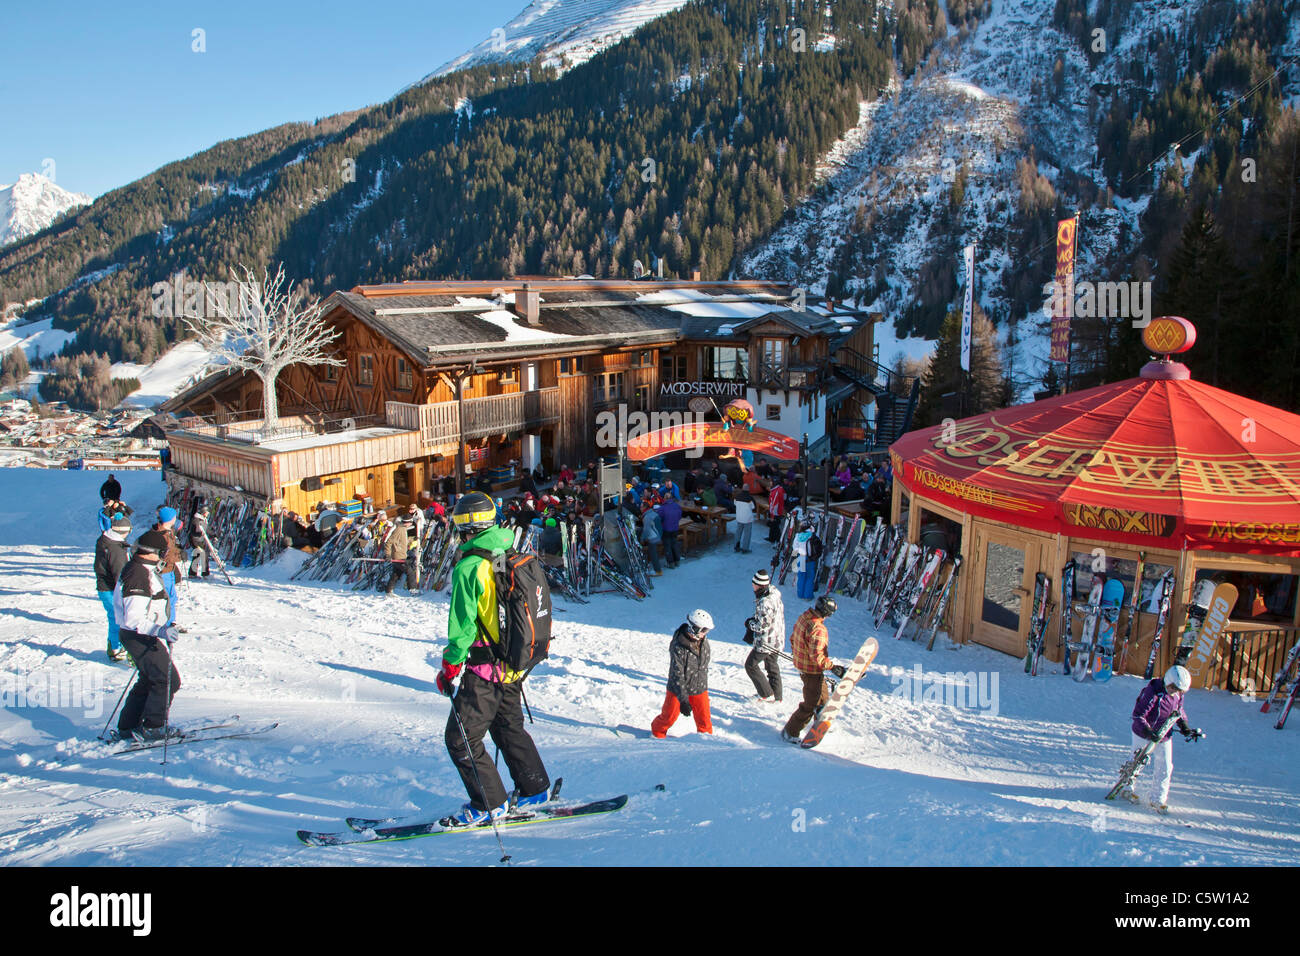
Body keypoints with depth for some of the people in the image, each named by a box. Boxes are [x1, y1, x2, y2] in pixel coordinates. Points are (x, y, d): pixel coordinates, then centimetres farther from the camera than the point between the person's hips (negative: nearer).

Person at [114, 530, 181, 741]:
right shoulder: (140, 577, -25)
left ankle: (127, 727, 28)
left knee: (149, 681, 20)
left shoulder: (135, 568, 9)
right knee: (168, 680, -6)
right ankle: (153, 728, 2)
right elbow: (134, 620, -30)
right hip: (141, 638, -11)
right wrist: (161, 631, -40)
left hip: (144, 636, 11)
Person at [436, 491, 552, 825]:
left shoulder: (468, 568, -19)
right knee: (509, 726, 24)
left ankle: (489, 804, 11)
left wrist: (449, 668, -7)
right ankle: (536, 789, 32)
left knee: (460, 738, 5)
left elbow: (462, 625, -19)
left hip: (485, 669, -8)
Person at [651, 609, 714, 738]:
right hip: (677, 689, -5)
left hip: (700, 689, 5)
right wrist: (683, 699, -31)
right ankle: (657, 733, 40)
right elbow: (677, 674, -28)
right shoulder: (677, 647, -28)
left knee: (704, 720, 8)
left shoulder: (704, 643, -6)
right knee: (669, 717, 12)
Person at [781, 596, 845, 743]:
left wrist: (798, 656, 27)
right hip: (812, 671, -10)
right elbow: (817, 656, -31)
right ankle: (789, 733, 11)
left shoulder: (803, 617, -1)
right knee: (810, 705, 2)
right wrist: (833, 667, -24)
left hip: (801, 664, 10)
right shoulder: (818, 629, -30)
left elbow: (793, 639, 14)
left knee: (823, 696, 27)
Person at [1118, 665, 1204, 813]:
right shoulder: (1153, 693, -27)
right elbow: (1138, 715, -27)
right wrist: (1149, 732, -35)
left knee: (1165, 768, 5)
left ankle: (1157, 798, 21)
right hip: (1143, 735, -6)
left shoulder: (1178, 695, -5)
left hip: (1164, 736, 6)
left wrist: (1186, 729, 6)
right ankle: (1125, 788, 32)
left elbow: (1179, 712, 16)